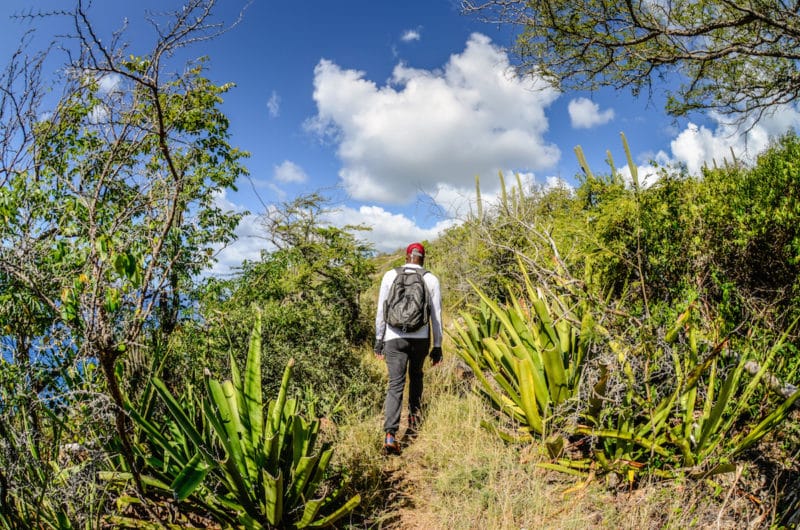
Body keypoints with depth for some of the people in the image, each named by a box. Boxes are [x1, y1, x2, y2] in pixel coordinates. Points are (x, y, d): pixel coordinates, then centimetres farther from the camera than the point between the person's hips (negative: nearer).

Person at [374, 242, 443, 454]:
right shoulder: (431, 280, 3)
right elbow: (436, 316, 3)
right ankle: (414, 417, 34)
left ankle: (390, 434, -14)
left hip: (394, 338, -1)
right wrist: (437, 346, 9)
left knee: (395, 384, -2)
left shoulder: (390, 275, 2)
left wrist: (378, 339, 9)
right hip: (421, 338, 1)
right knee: (416, 375, 26)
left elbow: (381, 311, 2)